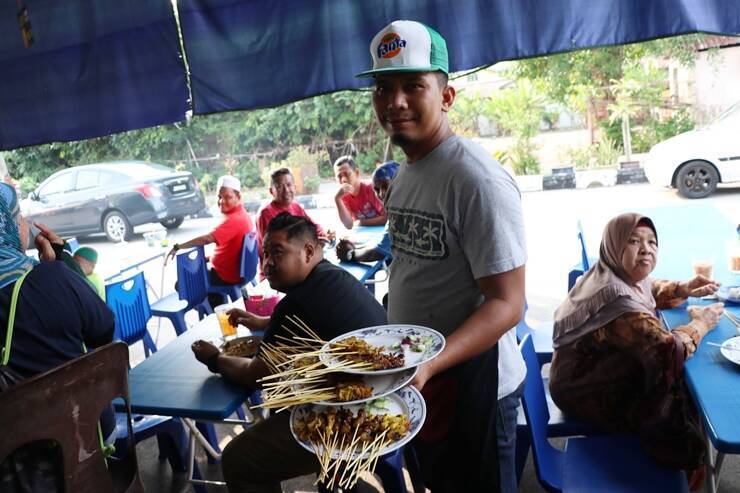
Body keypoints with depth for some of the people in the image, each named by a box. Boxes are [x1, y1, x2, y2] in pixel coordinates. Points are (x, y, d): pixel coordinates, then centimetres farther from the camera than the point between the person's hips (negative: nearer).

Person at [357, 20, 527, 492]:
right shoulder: (405, 174, 5)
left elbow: (506, 302, -25)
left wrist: (430, 362, -38)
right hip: (413, 373, 8)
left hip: (466, 378, -8)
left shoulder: (477, 179, -24)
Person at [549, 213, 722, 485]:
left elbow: (650, 290, 19)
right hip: (590, 395, -9)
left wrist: (683, 289, -1)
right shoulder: (616, 298, -33)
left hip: (599, 374, 9)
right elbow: (670, 352, -34)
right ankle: (687, 464, 28)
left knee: (682, 382, 9)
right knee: (685, 400, 1)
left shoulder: (622, 275, -3)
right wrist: (700, 324, -16)